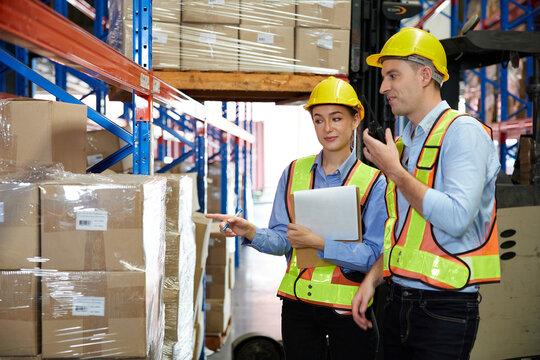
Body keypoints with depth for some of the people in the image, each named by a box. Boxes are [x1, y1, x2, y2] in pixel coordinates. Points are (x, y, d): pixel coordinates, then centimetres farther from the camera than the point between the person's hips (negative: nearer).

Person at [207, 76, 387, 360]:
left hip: (348, 308, -3)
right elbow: (282, 239, 3)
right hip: (298, 303, 3)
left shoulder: (373, 182, -5)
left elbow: (374, 254, -14)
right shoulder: (294, 173, 6)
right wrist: (250, 232, -16)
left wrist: (318, 242, -22)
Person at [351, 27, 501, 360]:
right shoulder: (406, 142, 15)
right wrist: (371, 279, 10)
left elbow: (456, 218, -24)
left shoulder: (462, 131, -11)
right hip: (399, 302, 7)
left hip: (444, 308, -7)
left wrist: (395, 171, -15)